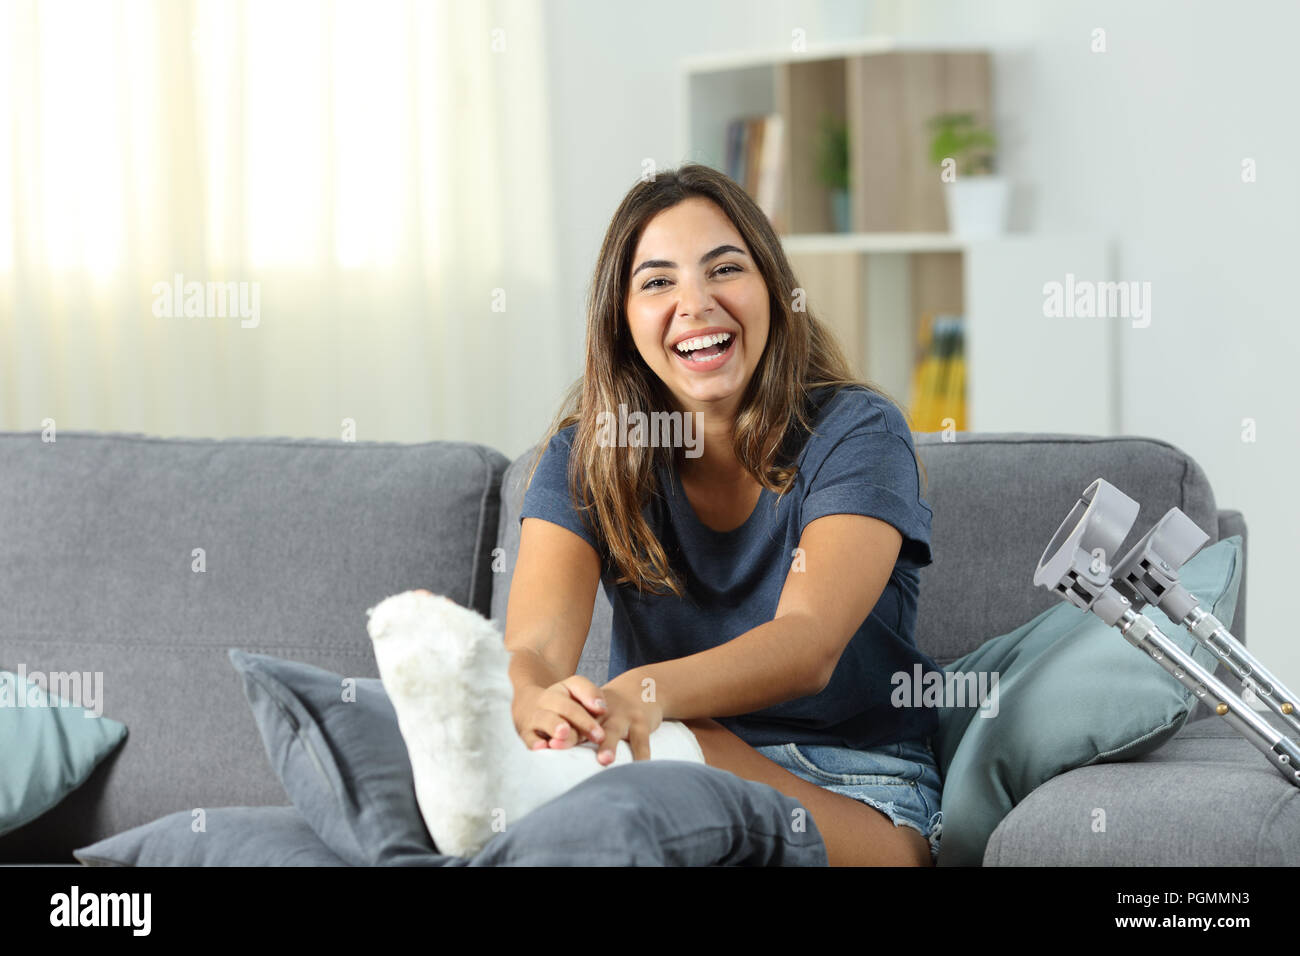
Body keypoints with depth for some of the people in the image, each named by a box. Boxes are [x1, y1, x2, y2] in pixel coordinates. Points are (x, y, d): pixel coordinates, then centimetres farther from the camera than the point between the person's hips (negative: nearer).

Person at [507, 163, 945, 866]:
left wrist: (645, 692, -47)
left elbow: (809, 644, -24)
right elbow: (536, 644, -14)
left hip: (857, 803, -2)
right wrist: (535, 702, -43)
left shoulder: (855, 433, -7)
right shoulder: (585, 454, 3)